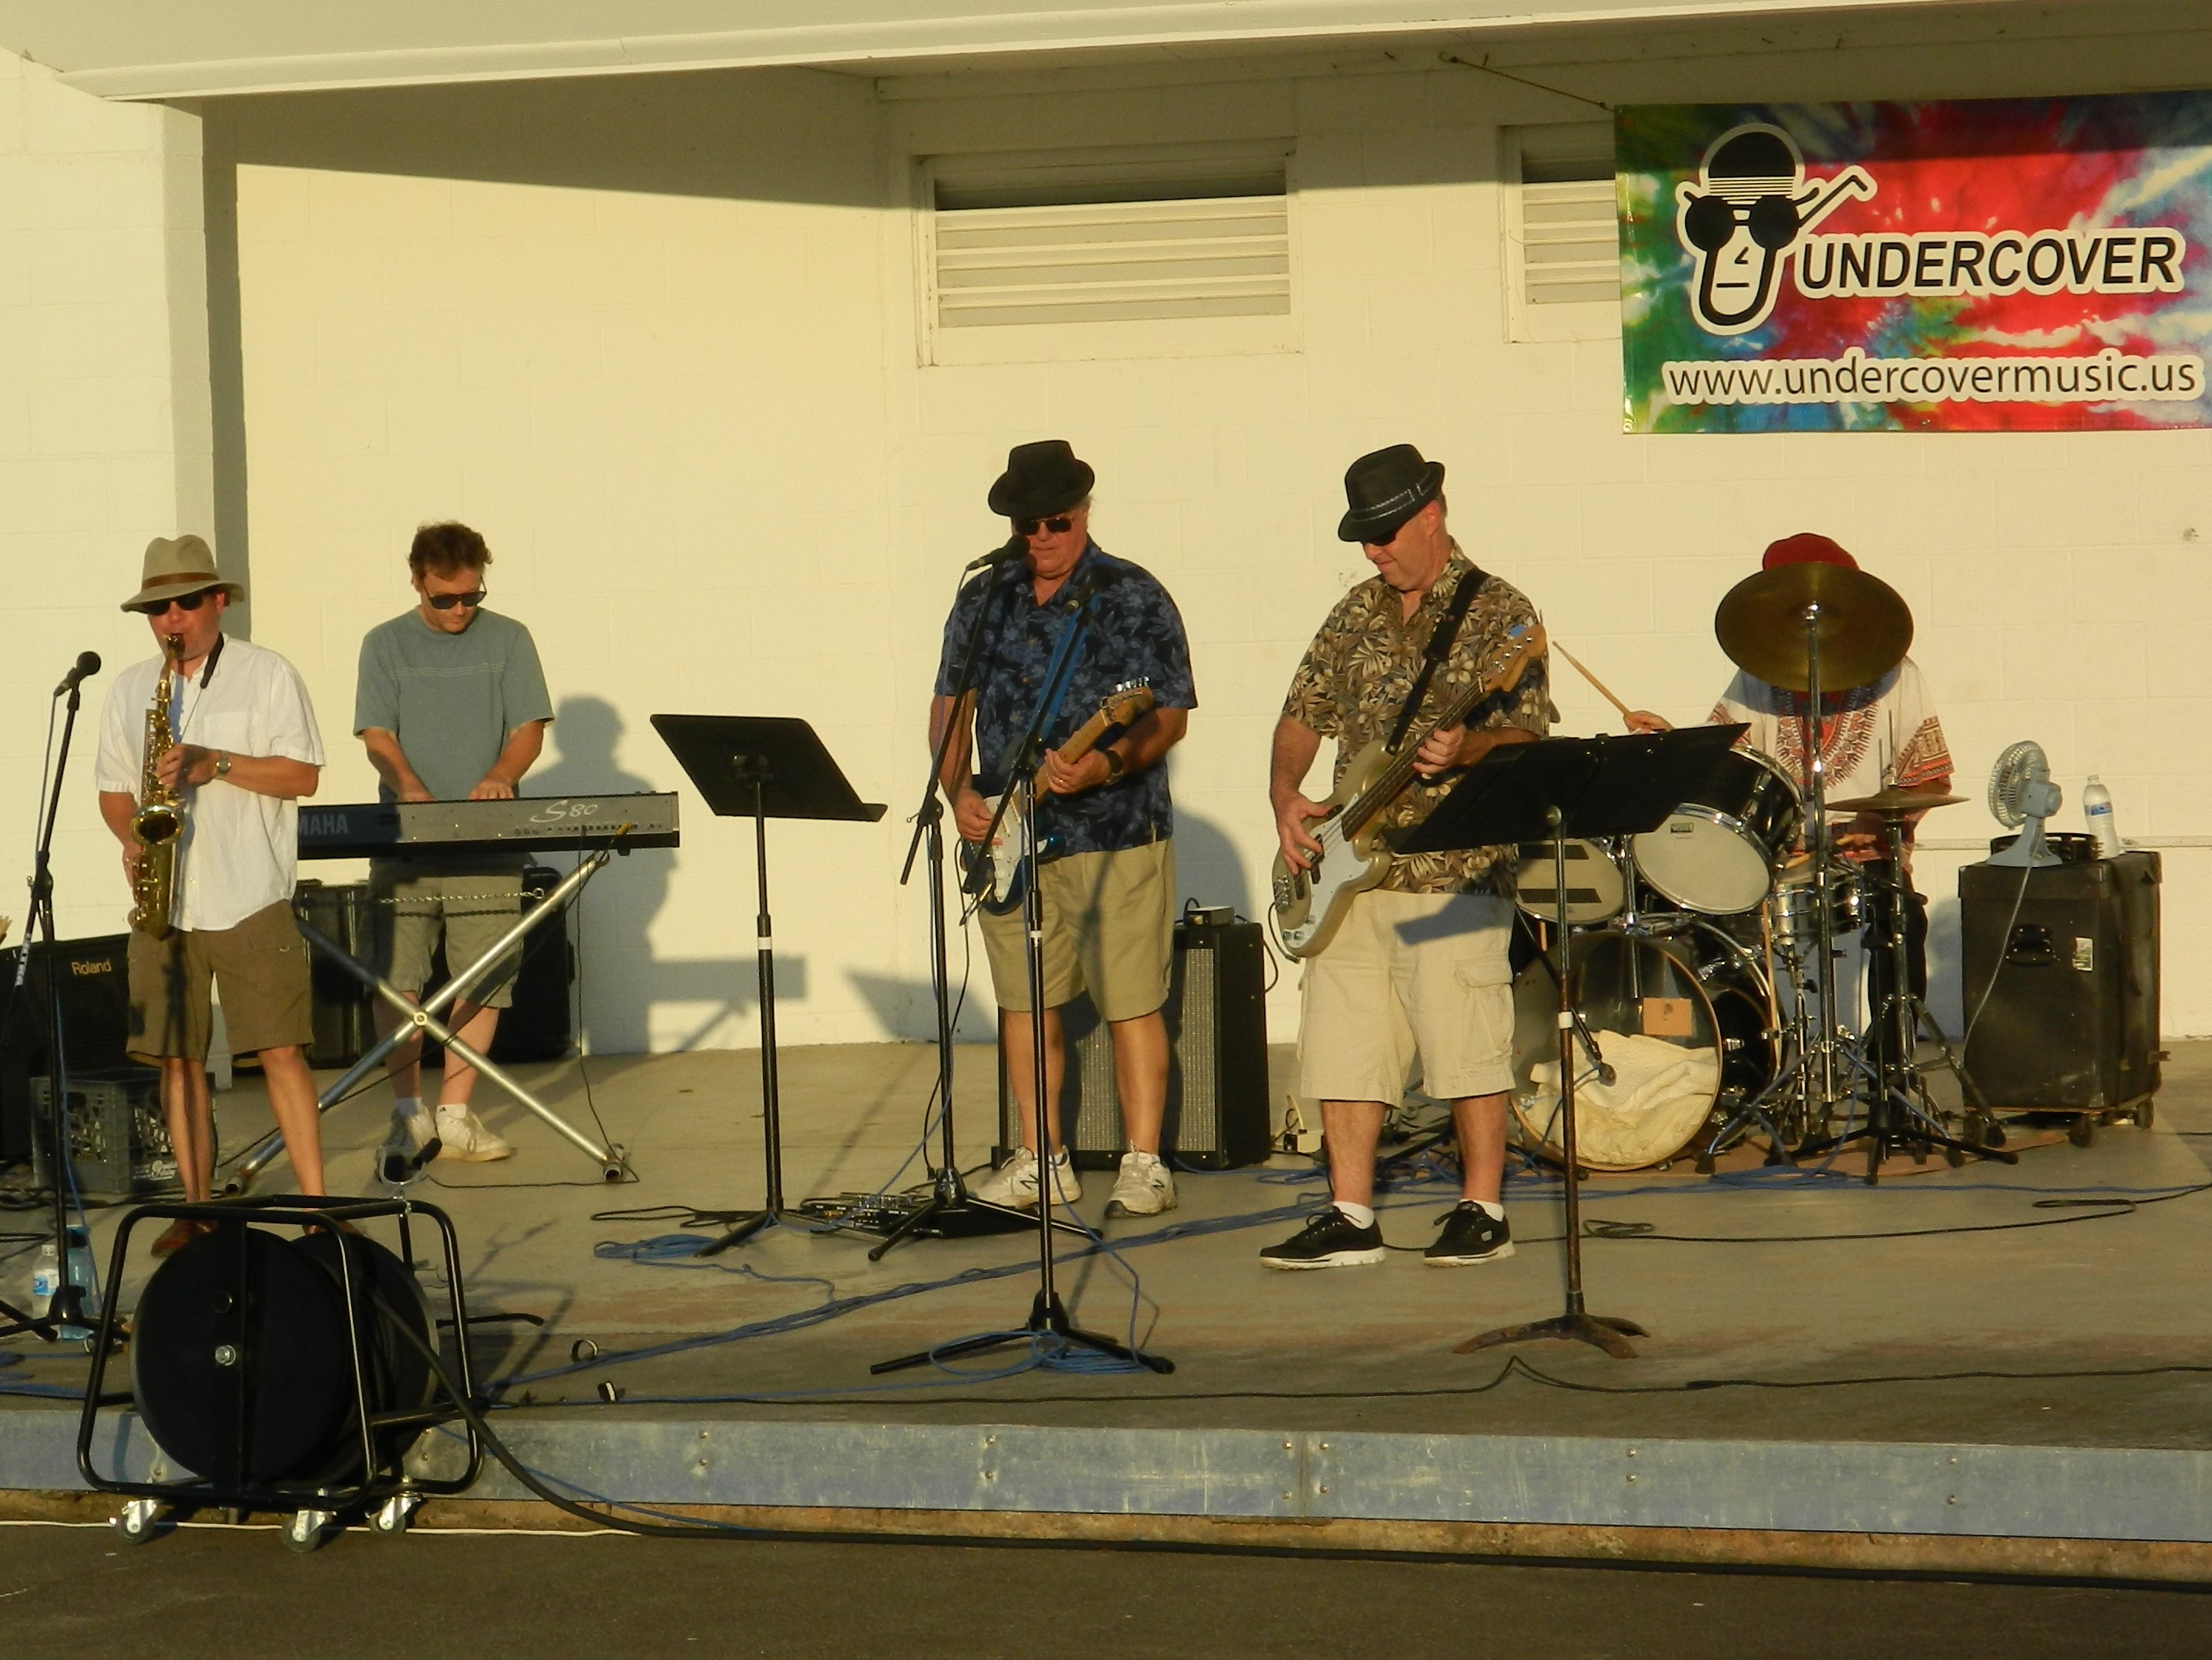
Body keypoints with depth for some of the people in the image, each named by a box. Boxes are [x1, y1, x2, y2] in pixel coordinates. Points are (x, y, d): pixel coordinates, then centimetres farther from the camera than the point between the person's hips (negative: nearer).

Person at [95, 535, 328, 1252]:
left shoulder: (267, 675, 1)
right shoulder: (128, 690, 14)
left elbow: (302, 775, -4)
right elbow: (113, 789, 17)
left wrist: (215, 764, -15)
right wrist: (131, 837, -3)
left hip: (251, 901, -4)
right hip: (163, 905, 4)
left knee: (281, 1051, -9)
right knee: (176, 1058, 3)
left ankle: (317, 1203, -8)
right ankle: (197, 1208, 10)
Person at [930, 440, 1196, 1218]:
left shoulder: (1133, 598, -4)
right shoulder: (983, 600, 10)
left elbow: (1170, 715, -8)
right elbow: (950, 704, 14)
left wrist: (1109, 765, -24)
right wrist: (957, 790, -2)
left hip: (1115, 835, -5)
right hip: (1007, 835, 5)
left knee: (1131, 1002, -4)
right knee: (1022, 1001, 9)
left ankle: (1142, 1164, 2)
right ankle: (1040, 1162, 19)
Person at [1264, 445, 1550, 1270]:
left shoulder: (1496, 613, -3)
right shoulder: (1357, 614, 14)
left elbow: (1527, 734, -10)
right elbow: (1302, 717, 18)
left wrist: (1465, 749, -30)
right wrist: (1286, 798, 1)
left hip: (1453, 873, -6)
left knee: (1466, 1046, -4)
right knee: (1342, 1044, 5)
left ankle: (1482, 1212, 6)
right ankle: (1350, 1218, 10)